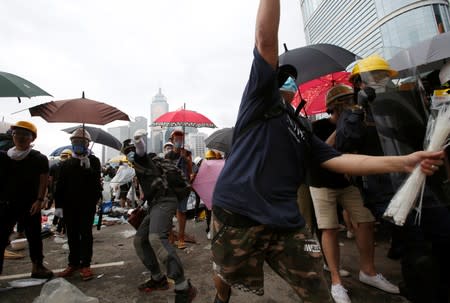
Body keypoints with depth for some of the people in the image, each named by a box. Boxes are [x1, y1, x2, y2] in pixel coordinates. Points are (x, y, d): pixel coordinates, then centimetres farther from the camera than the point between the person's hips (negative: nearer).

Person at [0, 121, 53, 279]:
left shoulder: (39, 159, -3)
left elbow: (43, 180, -8)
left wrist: (39, 200, -15)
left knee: (34, 237, 7)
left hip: (29, 205, -3)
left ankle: (37, 266, 21)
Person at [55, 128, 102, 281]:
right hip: (70, 205, 4)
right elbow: (60, 186, 9)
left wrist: (88, 168, -27)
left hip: (88, 204, -4)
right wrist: (58, 205, 4)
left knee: (86, 234, 2)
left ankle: (85, 265, 10)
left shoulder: (93, 161, 0)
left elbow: (96, 181, -13)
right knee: (72, 234, 12)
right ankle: (73, 263, 25)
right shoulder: (66, 163, 11)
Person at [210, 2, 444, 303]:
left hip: (286, 221, 5)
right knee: (226, 278, 19)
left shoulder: (301, 129, 19)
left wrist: (404, 162, 3)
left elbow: (338, 160, 10)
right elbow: (266, 38, -8)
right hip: (238, 214, -4)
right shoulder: (261, 97, 4)